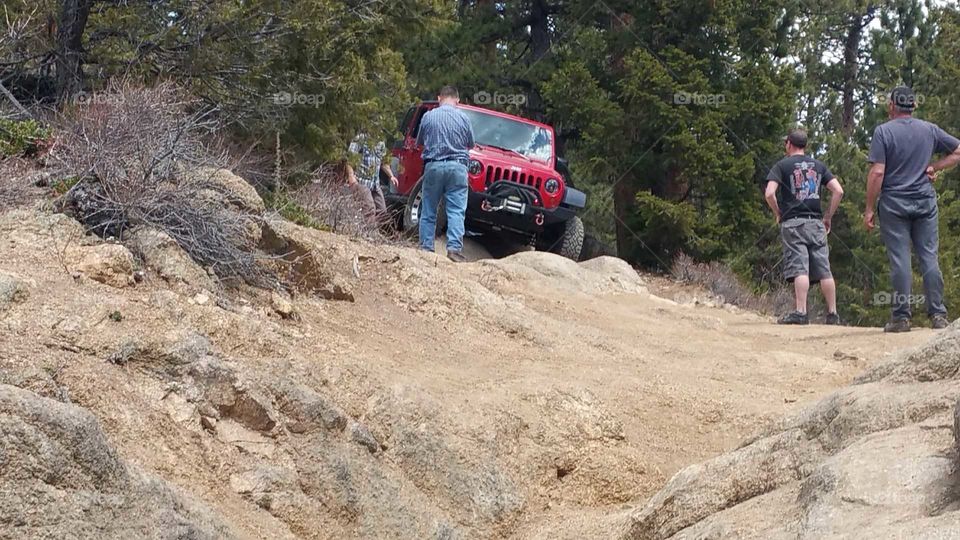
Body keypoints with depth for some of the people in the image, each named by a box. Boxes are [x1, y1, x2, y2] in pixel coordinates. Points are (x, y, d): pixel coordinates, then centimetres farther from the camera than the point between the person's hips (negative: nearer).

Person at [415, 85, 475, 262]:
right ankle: (454, 247, -14)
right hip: (457, 167, -1)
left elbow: (419, 142, 14)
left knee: (428, 211, 8)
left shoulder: (428, 116, 2)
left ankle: (425, 248, 6)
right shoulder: (463, 118, 1)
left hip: (433, 166, 1)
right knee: (456, 211, -3)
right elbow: (470, 144, 13)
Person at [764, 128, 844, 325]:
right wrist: (828, 216, 12)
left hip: (792, 222, -3)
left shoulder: (782, 165, 2)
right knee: (824, 270, 5)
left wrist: (778, 213, 5)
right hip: (816, 223, 3)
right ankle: (832, 314, 7)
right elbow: (838, 191, 5)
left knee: (799, 269, -9)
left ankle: (801, 312, -18)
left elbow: (769, 193, -11)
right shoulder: (819, 165, 13)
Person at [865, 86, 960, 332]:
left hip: (894, 203, -3)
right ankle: (938, 314, 2)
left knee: (899, 259, -3)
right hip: (925, 201, 3)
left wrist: (869, 209, -7)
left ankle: (901, 316, -3)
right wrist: (934, 168, 9)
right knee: (929, 257, 4)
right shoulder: (930, 130, 8)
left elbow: (877, 173, -11)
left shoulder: (883, 131, -5)